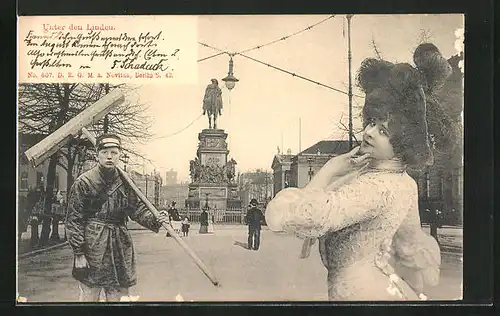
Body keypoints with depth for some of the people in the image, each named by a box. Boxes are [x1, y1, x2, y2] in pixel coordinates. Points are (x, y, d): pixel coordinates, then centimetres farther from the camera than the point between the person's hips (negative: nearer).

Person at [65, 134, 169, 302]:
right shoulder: (84, 182, -6)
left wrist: (154, 220, -11)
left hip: (120, 249, 5)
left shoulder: (125, 182, 8)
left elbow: (137, 208, 9)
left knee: (119, 296, 10)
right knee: (89, 296, 1)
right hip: (92, 248, -4)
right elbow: (74, 220, -6)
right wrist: (79, 253, -10)